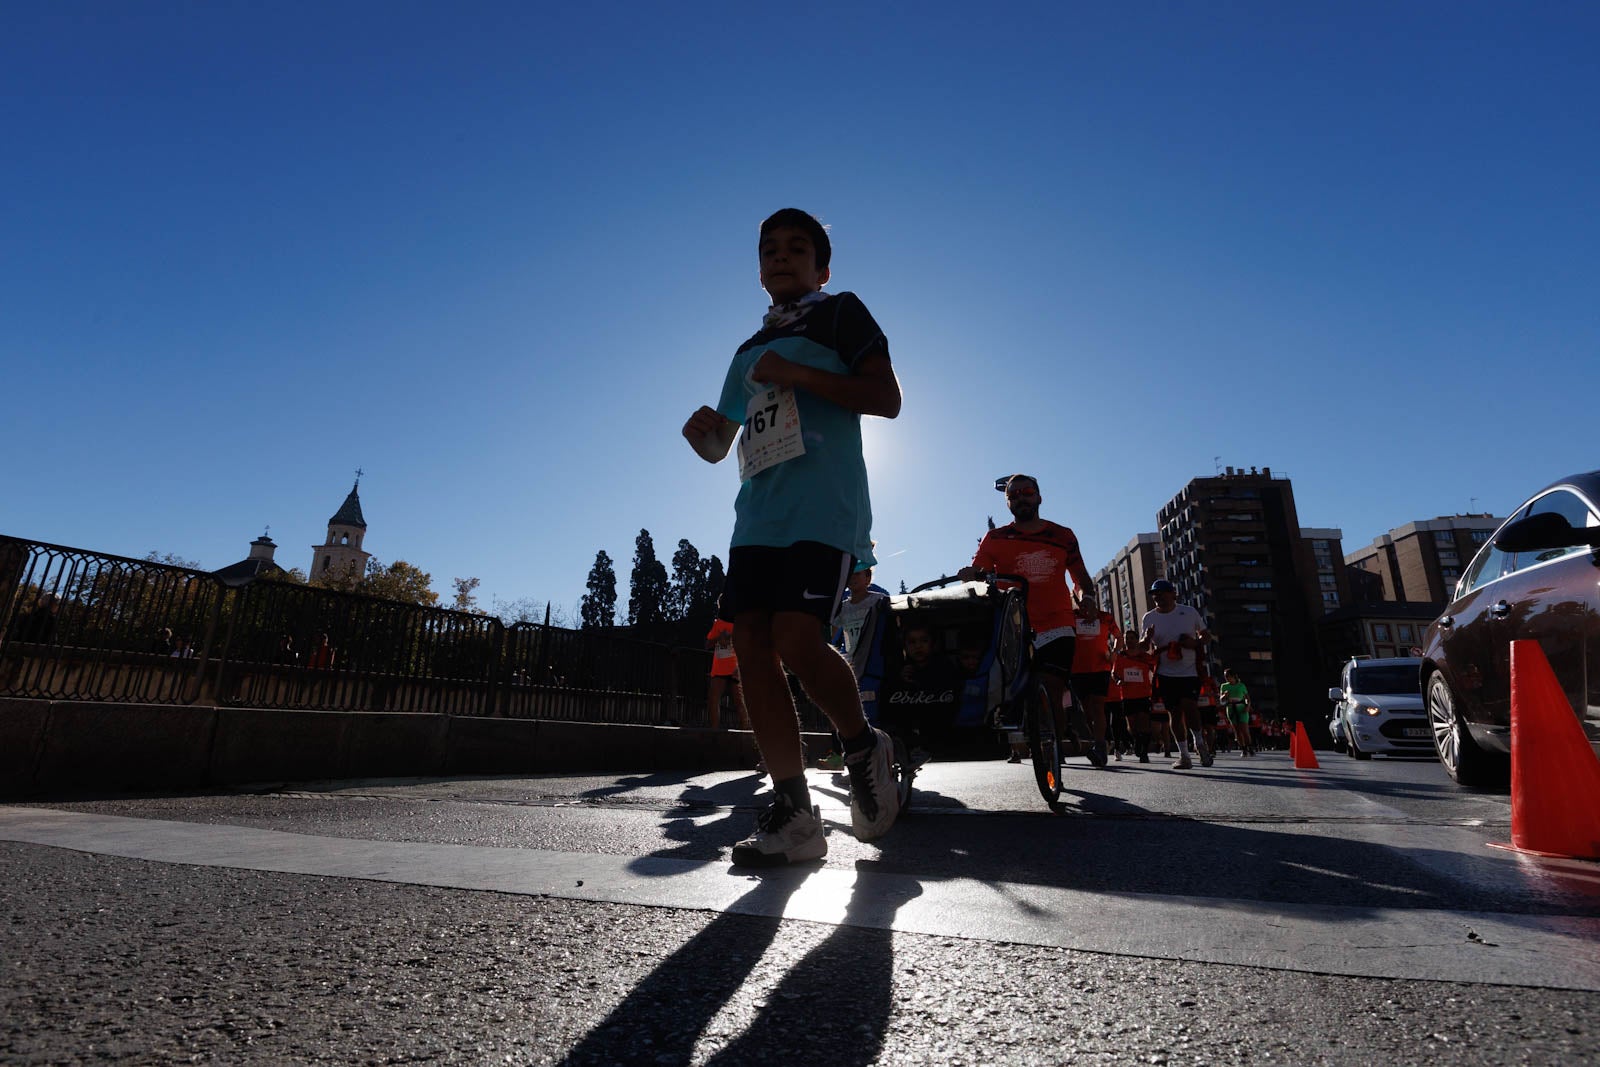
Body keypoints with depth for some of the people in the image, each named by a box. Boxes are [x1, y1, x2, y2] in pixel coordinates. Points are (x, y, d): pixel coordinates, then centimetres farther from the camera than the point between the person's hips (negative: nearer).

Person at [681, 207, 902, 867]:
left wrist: (798, 376, -9)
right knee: (751, 644, -5)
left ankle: (864, 747, 7)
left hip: (824, 508, -6)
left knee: (796, 639, -22)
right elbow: (719, 446, 28)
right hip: (758, 514, 7)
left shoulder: (841, 313, 12)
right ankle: (794, 814, 2)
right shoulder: (750, 349, 29)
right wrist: (700, 433, 4)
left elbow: (887, 399, -2)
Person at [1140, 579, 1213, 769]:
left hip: (1189, 670, -2)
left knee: (1187, 705, -18)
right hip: (1166, 673, 2)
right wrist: (1147, 639, -17)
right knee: (1174, 713, 3)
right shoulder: (1148, 618, 3)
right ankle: (1184, 755, 13)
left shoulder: (1189, 612, 1)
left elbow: (1206, 635, 10)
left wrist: (1195, 642, -12)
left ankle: (1201, 743, 8)